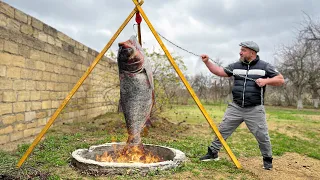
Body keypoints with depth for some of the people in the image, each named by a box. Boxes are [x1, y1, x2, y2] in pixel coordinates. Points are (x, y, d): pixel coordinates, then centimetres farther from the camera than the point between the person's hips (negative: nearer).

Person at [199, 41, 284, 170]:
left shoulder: (264, 66, -2)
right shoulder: (236, 66, 7)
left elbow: (280, 80, 0)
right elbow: (220, 72, 11)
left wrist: (266, 81, -17)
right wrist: (207, 62, 0)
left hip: (255, 110, -3)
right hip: (235, 107, 3)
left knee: (262, 135, 2)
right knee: (222, 130, 5)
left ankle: (267, 159, 26)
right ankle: (212, 153, 19)